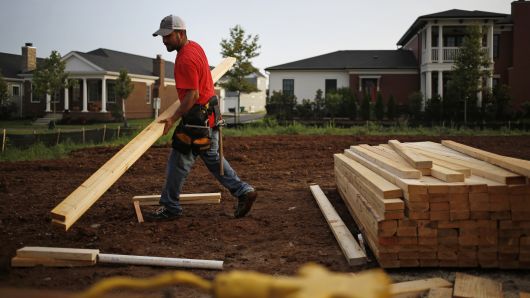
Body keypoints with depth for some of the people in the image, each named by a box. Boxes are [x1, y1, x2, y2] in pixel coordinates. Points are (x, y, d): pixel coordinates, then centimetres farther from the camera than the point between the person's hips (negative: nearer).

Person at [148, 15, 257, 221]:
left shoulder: (185, 59, -21)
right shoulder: (195, 46, 10)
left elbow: (192, 95, -25)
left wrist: (173, 119, -25)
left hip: (197, 117, -10)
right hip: (209, 111, 10)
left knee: (179, 161, -1)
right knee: (211, 157, 19)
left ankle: (170, 208, 9)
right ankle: (243, 192, 18)